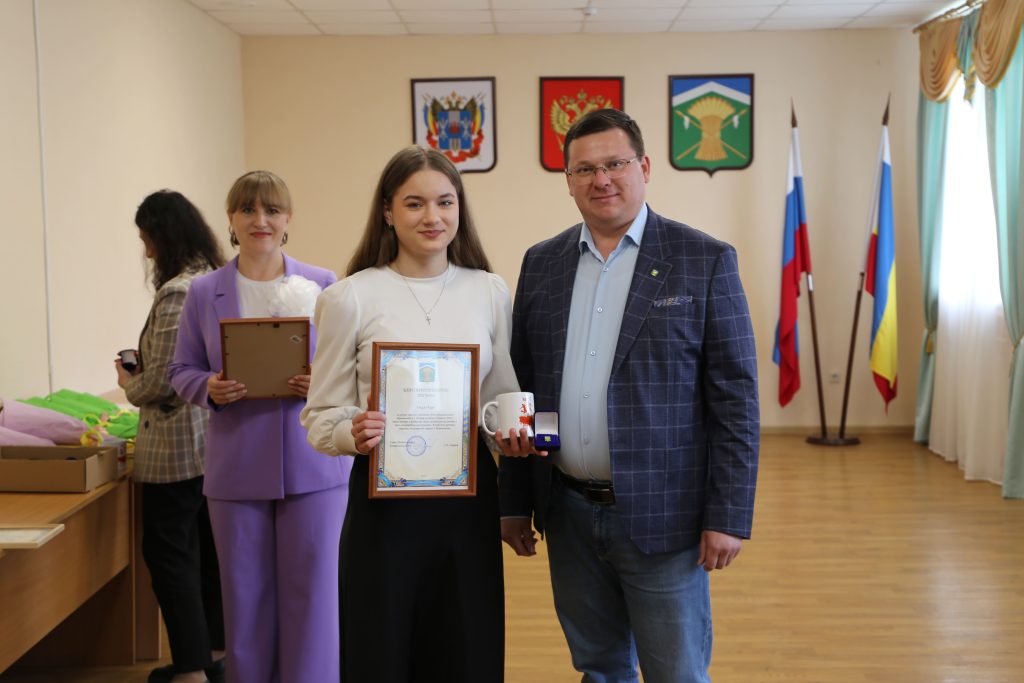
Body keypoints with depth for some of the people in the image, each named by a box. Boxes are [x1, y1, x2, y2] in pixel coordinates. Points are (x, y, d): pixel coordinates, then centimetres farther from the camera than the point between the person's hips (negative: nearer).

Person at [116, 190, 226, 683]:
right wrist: (144, 371, 16)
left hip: (177, 447, -9)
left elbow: (160, 383, -19)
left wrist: (128, 382, 1)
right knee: (208, 548, 16)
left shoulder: (176, 291, -19)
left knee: (169, 552, 1)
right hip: (216, 437, 9)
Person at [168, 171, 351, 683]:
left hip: (312, 463, -1)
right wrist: (210, 389, -12)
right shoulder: (204, 293, 6)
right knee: (245, 596, 11)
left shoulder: (324, 286, 1)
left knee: (312, 592, 3)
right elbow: (182, 371, 9)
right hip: (237, 467, 2)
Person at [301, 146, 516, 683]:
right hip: (386, 499, -2)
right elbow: (320, 417, 0)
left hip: (470, 497, 3)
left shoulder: (490, 291, 4)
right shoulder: (350, 297, -4)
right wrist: (353, 432, -21)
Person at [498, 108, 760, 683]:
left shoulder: (706, 261, -6)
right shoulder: (542, 263, 6)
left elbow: (735, 398, -7)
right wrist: (515, 501, 9)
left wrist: (728, 516, -11)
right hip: (568, 513, 4)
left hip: (662, 517, -4)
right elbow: (522, 385, 9)